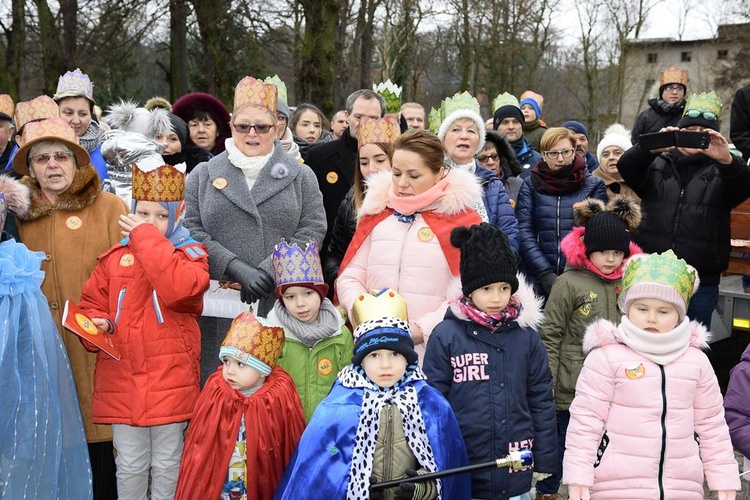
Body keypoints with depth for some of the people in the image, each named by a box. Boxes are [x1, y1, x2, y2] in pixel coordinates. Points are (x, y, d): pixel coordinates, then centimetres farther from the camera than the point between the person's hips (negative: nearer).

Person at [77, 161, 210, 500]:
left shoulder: (189, 254, -1)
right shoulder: (115, 257, 8)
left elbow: (179, 289, -23)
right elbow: (91, 303, 14)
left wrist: (146, 238, -18)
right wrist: (96, 324, -8)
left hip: (170, 381, -2)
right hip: (121, 380, 3)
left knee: (166, 465, 10)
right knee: (129, 466, 12)